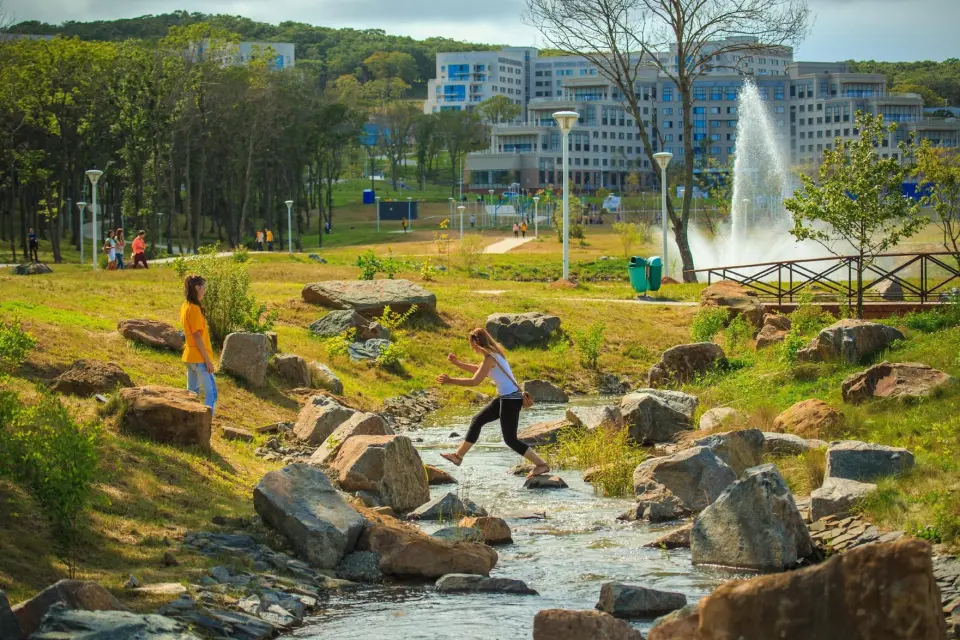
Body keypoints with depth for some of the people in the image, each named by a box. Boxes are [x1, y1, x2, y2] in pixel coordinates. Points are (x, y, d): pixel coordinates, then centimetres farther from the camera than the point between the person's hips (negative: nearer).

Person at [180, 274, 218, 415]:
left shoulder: (185, 307, 9)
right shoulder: (194, 309, -18)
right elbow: (197, 336, -20)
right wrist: (208, 360, -17)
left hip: (190, 356, 10)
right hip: (200, 358, -10)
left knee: (192, 392, 14)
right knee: (211, 392, -6)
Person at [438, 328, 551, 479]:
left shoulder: (490, 358, -18)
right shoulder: (494, 353, 11)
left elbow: (475, 381, -22)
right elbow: (478, 370, 28)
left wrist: (450, 380, -15)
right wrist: (457, 363, 20)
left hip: (510, 400, -10)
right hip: (505, 397, 10)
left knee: (510, 439, -6)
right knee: (477, 420, 17)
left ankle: (541, 465, -3)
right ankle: (459, 456, 25)